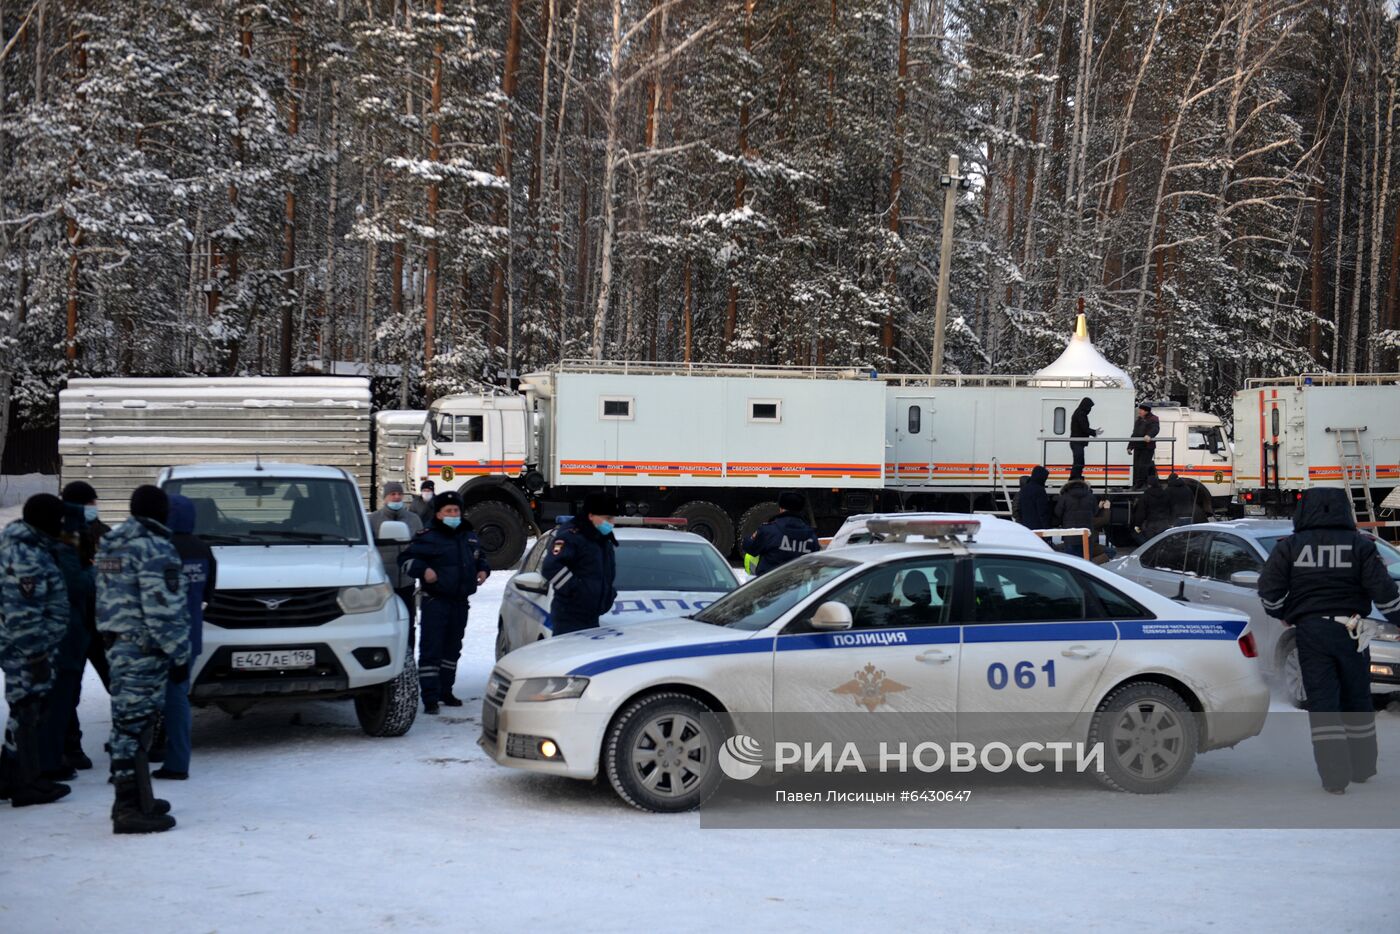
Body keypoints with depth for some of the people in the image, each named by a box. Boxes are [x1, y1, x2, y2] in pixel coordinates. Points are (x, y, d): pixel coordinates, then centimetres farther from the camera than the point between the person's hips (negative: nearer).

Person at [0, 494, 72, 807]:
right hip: (27, 649, -10)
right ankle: (28, 784, 0)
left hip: (26, 647, 10)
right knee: (28, 710, -5)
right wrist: (36, 651, -20)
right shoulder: (28, 557, -20)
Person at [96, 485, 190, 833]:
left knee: (129, 723, 16)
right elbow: (163, 609, -18)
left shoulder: (111, 545, 14)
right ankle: (130, 809, -8)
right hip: (144, 648, -9)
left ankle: (134, 800, 24)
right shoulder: (155, 548, -15)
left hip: (116, 643, 9)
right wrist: (178, 654, -13)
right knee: (135, 725, -8)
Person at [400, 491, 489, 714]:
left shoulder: (469, 537, 13)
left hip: (460, 602, 6)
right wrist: (422, 570, -20)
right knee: (431, 649, -10)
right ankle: (430, 697, -12)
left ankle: (445, 691, 26)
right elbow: (407, 559, -4)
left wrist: (483, 570, 10)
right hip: (435, 601, -6)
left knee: (452, 648, 15)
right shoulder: (427, 538, -6)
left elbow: (480, 557, 29)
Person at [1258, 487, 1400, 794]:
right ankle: (1362, 768, 25)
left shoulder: (1290, 547, 0)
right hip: (1350, 631, 1)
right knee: (1357, 700, 16)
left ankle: (1335, 776, -6)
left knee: (1322, 703, 1)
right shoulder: (1360, 546, -2)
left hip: (1310, 632, -1)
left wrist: (1282, 615, 16)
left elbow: (1268, 592, -3)